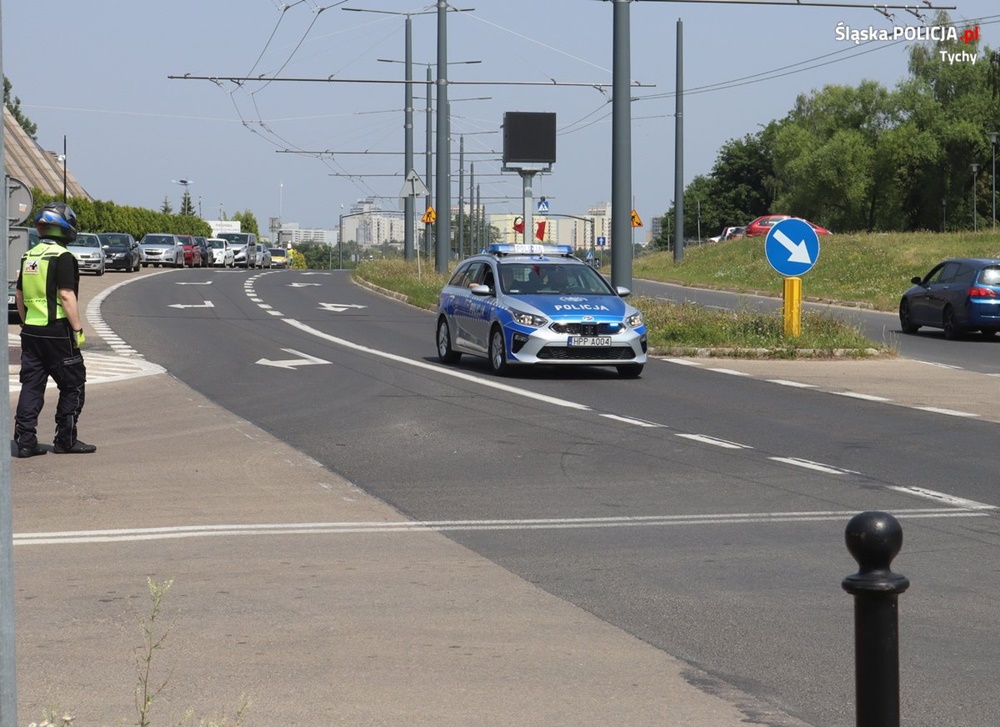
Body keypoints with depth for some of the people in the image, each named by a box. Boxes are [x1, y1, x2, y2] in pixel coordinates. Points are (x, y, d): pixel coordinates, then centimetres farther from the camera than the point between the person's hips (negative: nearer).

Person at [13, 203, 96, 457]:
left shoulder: (29, 257, 11)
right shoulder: (62, 257, -13)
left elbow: (19, 295, 17)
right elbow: (66, 296, -18)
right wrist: (78, 329, -14)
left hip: (31, 331, 7)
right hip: (57, 330, -7)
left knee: (31, 386, 8)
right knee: (72, 385, 5)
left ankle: (25, 441, 5)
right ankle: (65, 440, 7)